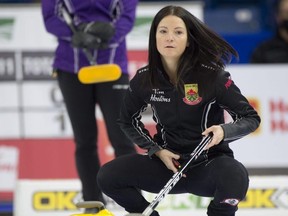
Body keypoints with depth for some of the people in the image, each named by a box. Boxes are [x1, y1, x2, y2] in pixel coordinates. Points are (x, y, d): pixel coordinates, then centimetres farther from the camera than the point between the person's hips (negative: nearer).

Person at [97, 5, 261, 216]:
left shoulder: (212, 75, -17)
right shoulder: (144, 79, -6)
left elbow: (251, 118, -10)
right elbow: (128, 120, 12)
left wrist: (224, 131, -31)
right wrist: (156, 150, -3)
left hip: (210, 161, -3)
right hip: (168, 161, 3)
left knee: (235, 177, -37)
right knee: (108, 177, -16)